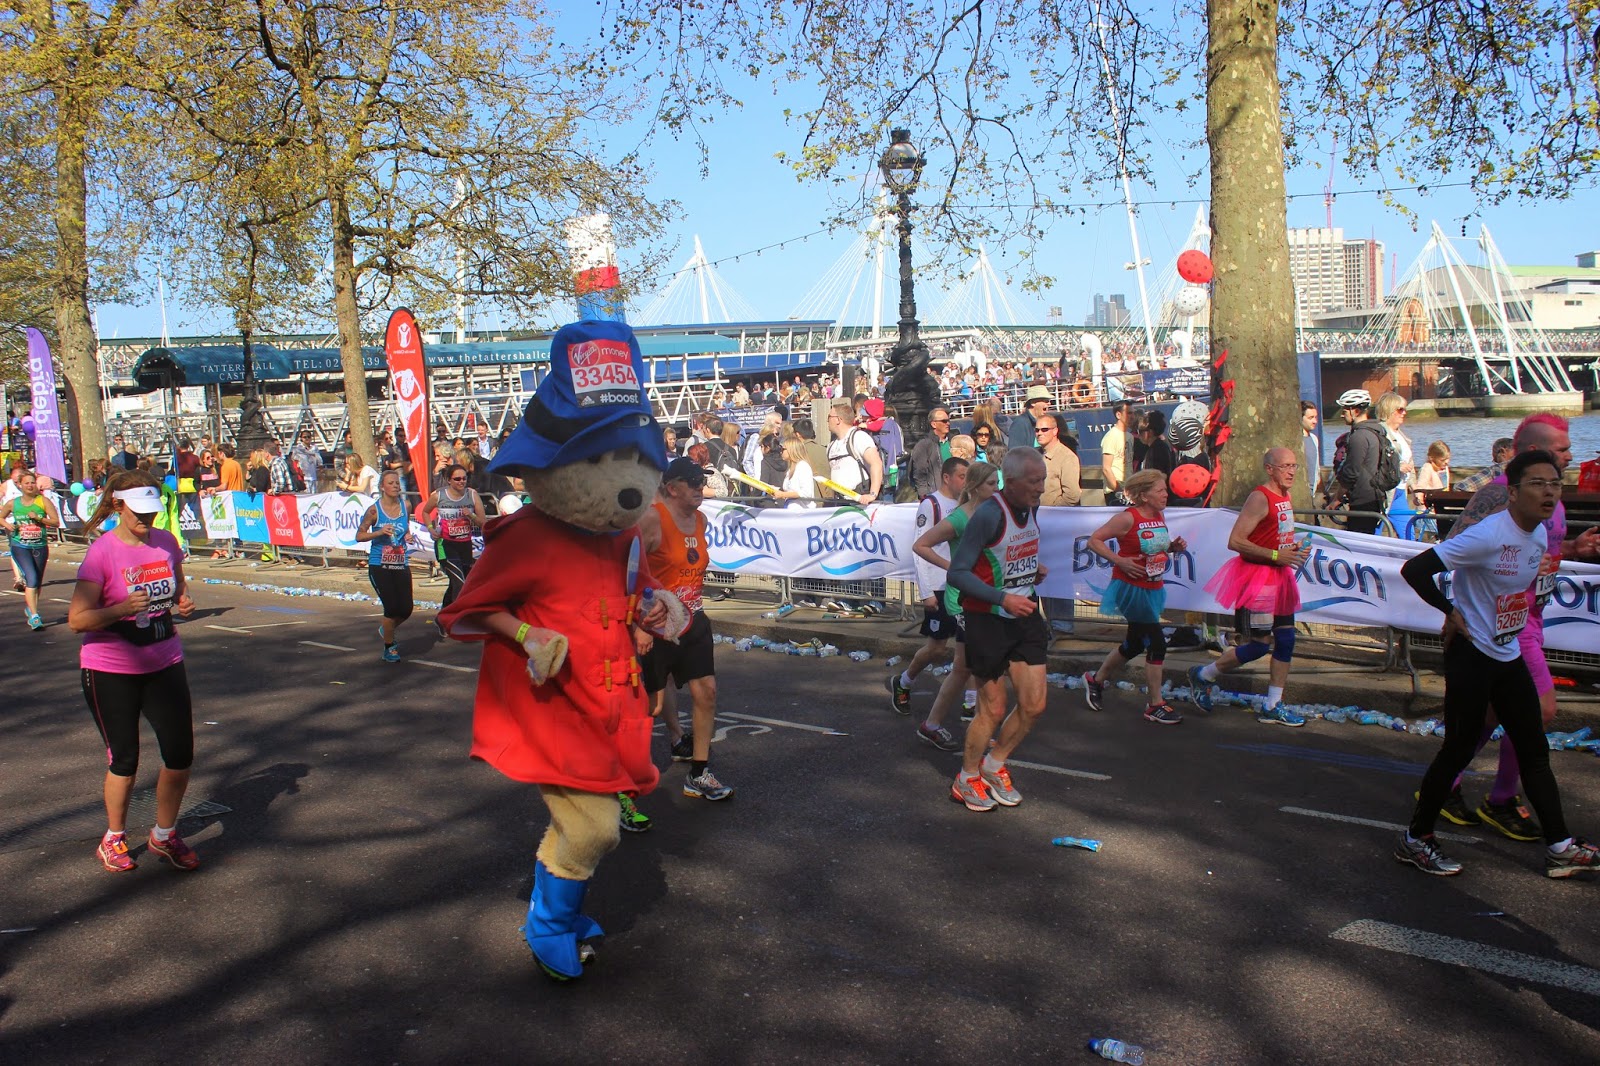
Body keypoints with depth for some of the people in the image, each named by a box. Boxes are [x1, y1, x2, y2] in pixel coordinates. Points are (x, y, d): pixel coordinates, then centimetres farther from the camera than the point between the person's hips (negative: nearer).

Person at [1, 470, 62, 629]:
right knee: (32, 579, -17)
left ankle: (28, 605, 41)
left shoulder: (43, 501, -2)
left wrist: (38, 518, -18)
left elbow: (56, 522, -4)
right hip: (20, 547, -2)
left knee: (37, 582, 14)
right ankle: (34, 616, -18)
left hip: (40, 547, 2)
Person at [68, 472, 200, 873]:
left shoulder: (166, 542, 1)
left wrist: (183, 602, -3)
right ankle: (114, 839, 29)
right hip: (111, 670, -4)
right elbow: (77, 620, -17)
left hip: (164, 663, 5)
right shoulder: (102, 552, -14)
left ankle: (164, 836, 23)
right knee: (124, 761, 5)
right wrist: (124, 608, -31)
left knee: (181, 754, 2)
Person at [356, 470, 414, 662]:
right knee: (392, 607, -8)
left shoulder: (405, 506, 5)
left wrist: (408, 535, 2)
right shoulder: (374, 510, -7)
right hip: (379, 566, -4)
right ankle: (389, 648, 15)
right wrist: (379, 532, -19)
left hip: (401, 565, 4)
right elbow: (359, 536, -5)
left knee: (406, 609, 0)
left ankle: (386, 630, 34)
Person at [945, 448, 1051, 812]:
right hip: (988, 620, -7)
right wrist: (1002, 598, -28)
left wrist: (1033, 570, 6)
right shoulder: (989, 514, -22)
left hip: (1024, 615, 7)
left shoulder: (1031, 507, 3)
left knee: (1034, 706, 7)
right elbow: (957, 572, -22)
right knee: (993, 710, 2)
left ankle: (994, 765, 31)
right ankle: (967, 780, 26)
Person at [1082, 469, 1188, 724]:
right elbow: (1094, 540, -14)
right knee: (1156, 643, -9)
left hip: (1153, 589, 9)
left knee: (1134, 645, 18)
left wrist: (1173, 547, 1)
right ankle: (1155, 705, 3)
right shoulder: (1127, 518, -16)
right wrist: (1119, 561, -22)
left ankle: (1095, 680, 39)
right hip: (1132, 589, -9)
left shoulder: (1160, 516, 6)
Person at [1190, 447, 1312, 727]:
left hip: (1278, 577, 9)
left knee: (1285, 639, 8)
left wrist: (1294, 548, 8)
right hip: (1255, 578, -9)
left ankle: (1272, 707, 16)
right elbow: (1235, 541, -23)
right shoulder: (1260, 497, -16)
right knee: (1257, 646, -6)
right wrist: (1276, 556, -23)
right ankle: (1203, 676, 14)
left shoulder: (1284, 497, 13)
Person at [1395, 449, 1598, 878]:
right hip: (1472, 655, -8)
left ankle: (1560, 847, 20)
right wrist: (1451, 611, -15)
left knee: (1534, 750, 11)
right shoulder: (1488, 536, -22)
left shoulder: (1540, 536, 5)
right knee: (1459, 750, -2)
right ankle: (1415, 839, 12)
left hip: (1510, 656, 9)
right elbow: (1414, 569, -25)